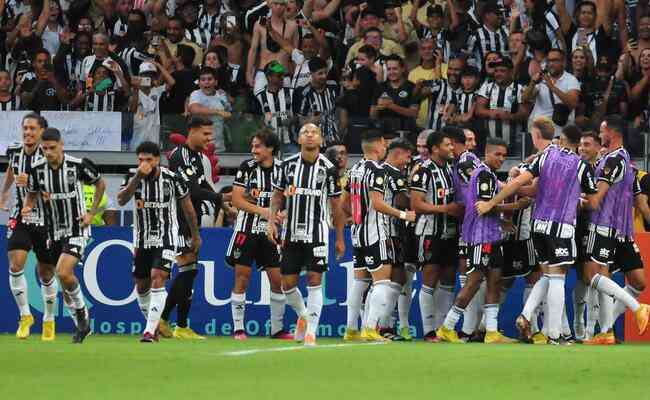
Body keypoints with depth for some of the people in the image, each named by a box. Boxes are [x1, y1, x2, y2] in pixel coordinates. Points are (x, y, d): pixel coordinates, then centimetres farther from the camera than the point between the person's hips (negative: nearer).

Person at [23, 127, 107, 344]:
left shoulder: (78, 165, -13)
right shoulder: (37, 168, -4)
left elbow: (100, 183, 5)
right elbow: (32, 194, 12)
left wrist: (92, 212, -2)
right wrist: (27, 208, -10)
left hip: (77, 229, -5)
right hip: (54, 232, 5)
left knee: (63, 273, -23)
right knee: (65, 278, 9)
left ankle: (81, 313, 0)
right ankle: (81, 324, 24)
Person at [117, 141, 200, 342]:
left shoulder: (171, 178, -12)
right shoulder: (133, 175, -6)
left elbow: (187, 206, 1)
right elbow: (121, 200, -20)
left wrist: (195, 235, 8)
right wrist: (137, 178, -30)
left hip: (166, 237, -4)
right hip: (142, 239, 4)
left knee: (158, 279, -20)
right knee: (142, 286, 10)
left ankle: (150, 330, -23)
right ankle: (153, 323, 32)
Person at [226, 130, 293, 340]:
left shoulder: (282, 169, 2)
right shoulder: (247, 167, -2)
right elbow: (237, 199, -6)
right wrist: (261, 210, -16)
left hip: (271, 231, 2)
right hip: (247, 229, -2)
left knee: (277, 279, 1)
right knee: (242, 277, -3)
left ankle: (277, 328, 11)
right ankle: (238, 328, 4)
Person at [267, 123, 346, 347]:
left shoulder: (328, 168, 0)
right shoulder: (288, 165, 4)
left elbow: (336, 206, 5)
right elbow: (277, 196, 12)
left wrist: (340, 238, 5)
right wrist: (272, 222, -3)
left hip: (317, 232, -2)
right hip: (291, 232, 2)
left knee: (315, 280, -9)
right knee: (288, 283, 3)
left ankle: (311, 331, -6)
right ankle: (303, 315, 31)